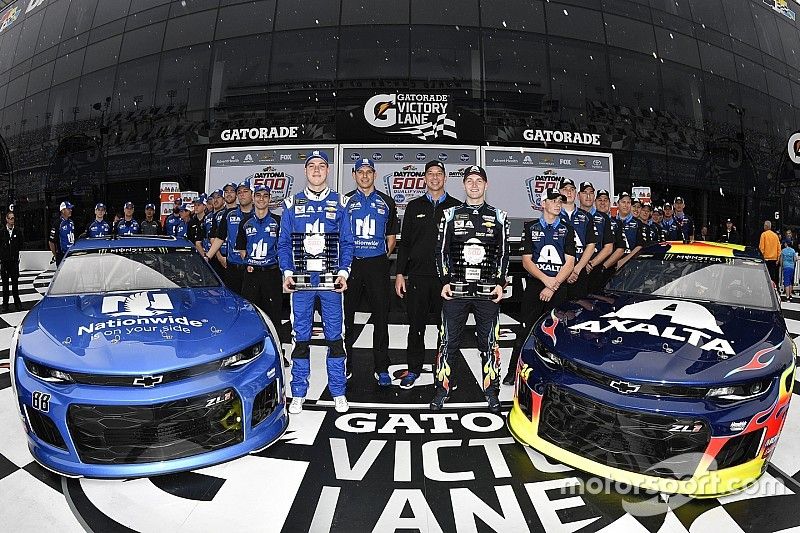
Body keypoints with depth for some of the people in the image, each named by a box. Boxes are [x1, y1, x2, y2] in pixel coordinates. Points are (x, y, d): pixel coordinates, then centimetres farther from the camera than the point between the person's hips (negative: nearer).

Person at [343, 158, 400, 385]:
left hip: (377, 264, 0)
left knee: (381, 317, 2)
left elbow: (391, 235, 15)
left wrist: (384, 256, 5)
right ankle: (345, 365, 15)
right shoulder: (345, 201, 9)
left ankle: (381, 368, 11)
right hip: (350, 264, 0)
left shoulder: (386, 202, 12)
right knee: (346, 315, 3)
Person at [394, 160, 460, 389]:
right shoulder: (414, 206, 11)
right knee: (416, 326, 6)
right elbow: (404, 242, 10)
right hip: (417, 276, 1)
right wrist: (400, 273, 2)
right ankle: (414, 369, 20)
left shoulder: (456, 207, 8)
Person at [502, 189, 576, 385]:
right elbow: (526, 260, 2)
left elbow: (569, 263, 2)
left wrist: (553, 286, -10)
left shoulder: (567, 230, 12)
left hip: (559, 288, 1)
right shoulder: (530, 228, 10)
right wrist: (546, 279, -13)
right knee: (525, 330, -2)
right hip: (534, 286, -1)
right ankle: (514, 371, 6)